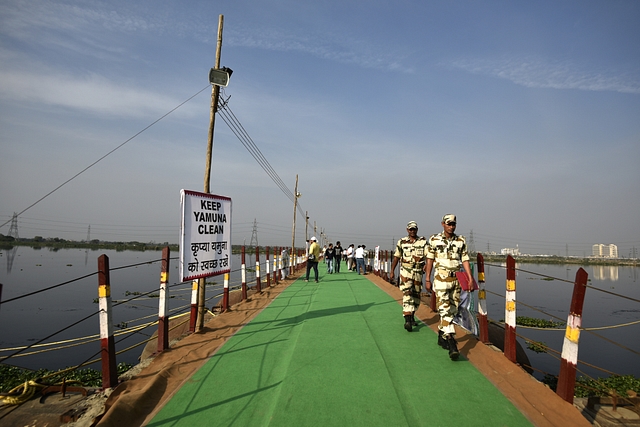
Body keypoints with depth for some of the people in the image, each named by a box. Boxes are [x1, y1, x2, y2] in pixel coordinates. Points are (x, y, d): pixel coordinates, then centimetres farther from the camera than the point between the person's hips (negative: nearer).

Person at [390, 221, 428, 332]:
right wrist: (392, 271, 7)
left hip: (418, 272, 2)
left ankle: (412, 316, 31)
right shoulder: (401, 242, 5)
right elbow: (396, 257, 9)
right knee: (407, 294, -14)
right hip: (405, 272, -2)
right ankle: (407, 320, -19)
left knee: (416, 295, 12)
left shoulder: (423, 242, 4)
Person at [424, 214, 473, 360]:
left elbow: (465, 260, 6)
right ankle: (451, 343, -16)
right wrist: (427, 279, 1)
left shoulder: (461, 241, 7)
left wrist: (470, 279, -4)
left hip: (457, 279, 4)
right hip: (441, 278, -4)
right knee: (445, 310, -12)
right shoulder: (434, 240, -1)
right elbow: (430, 260, 3)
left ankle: (441, 335, 29)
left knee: (453, 310, 10)